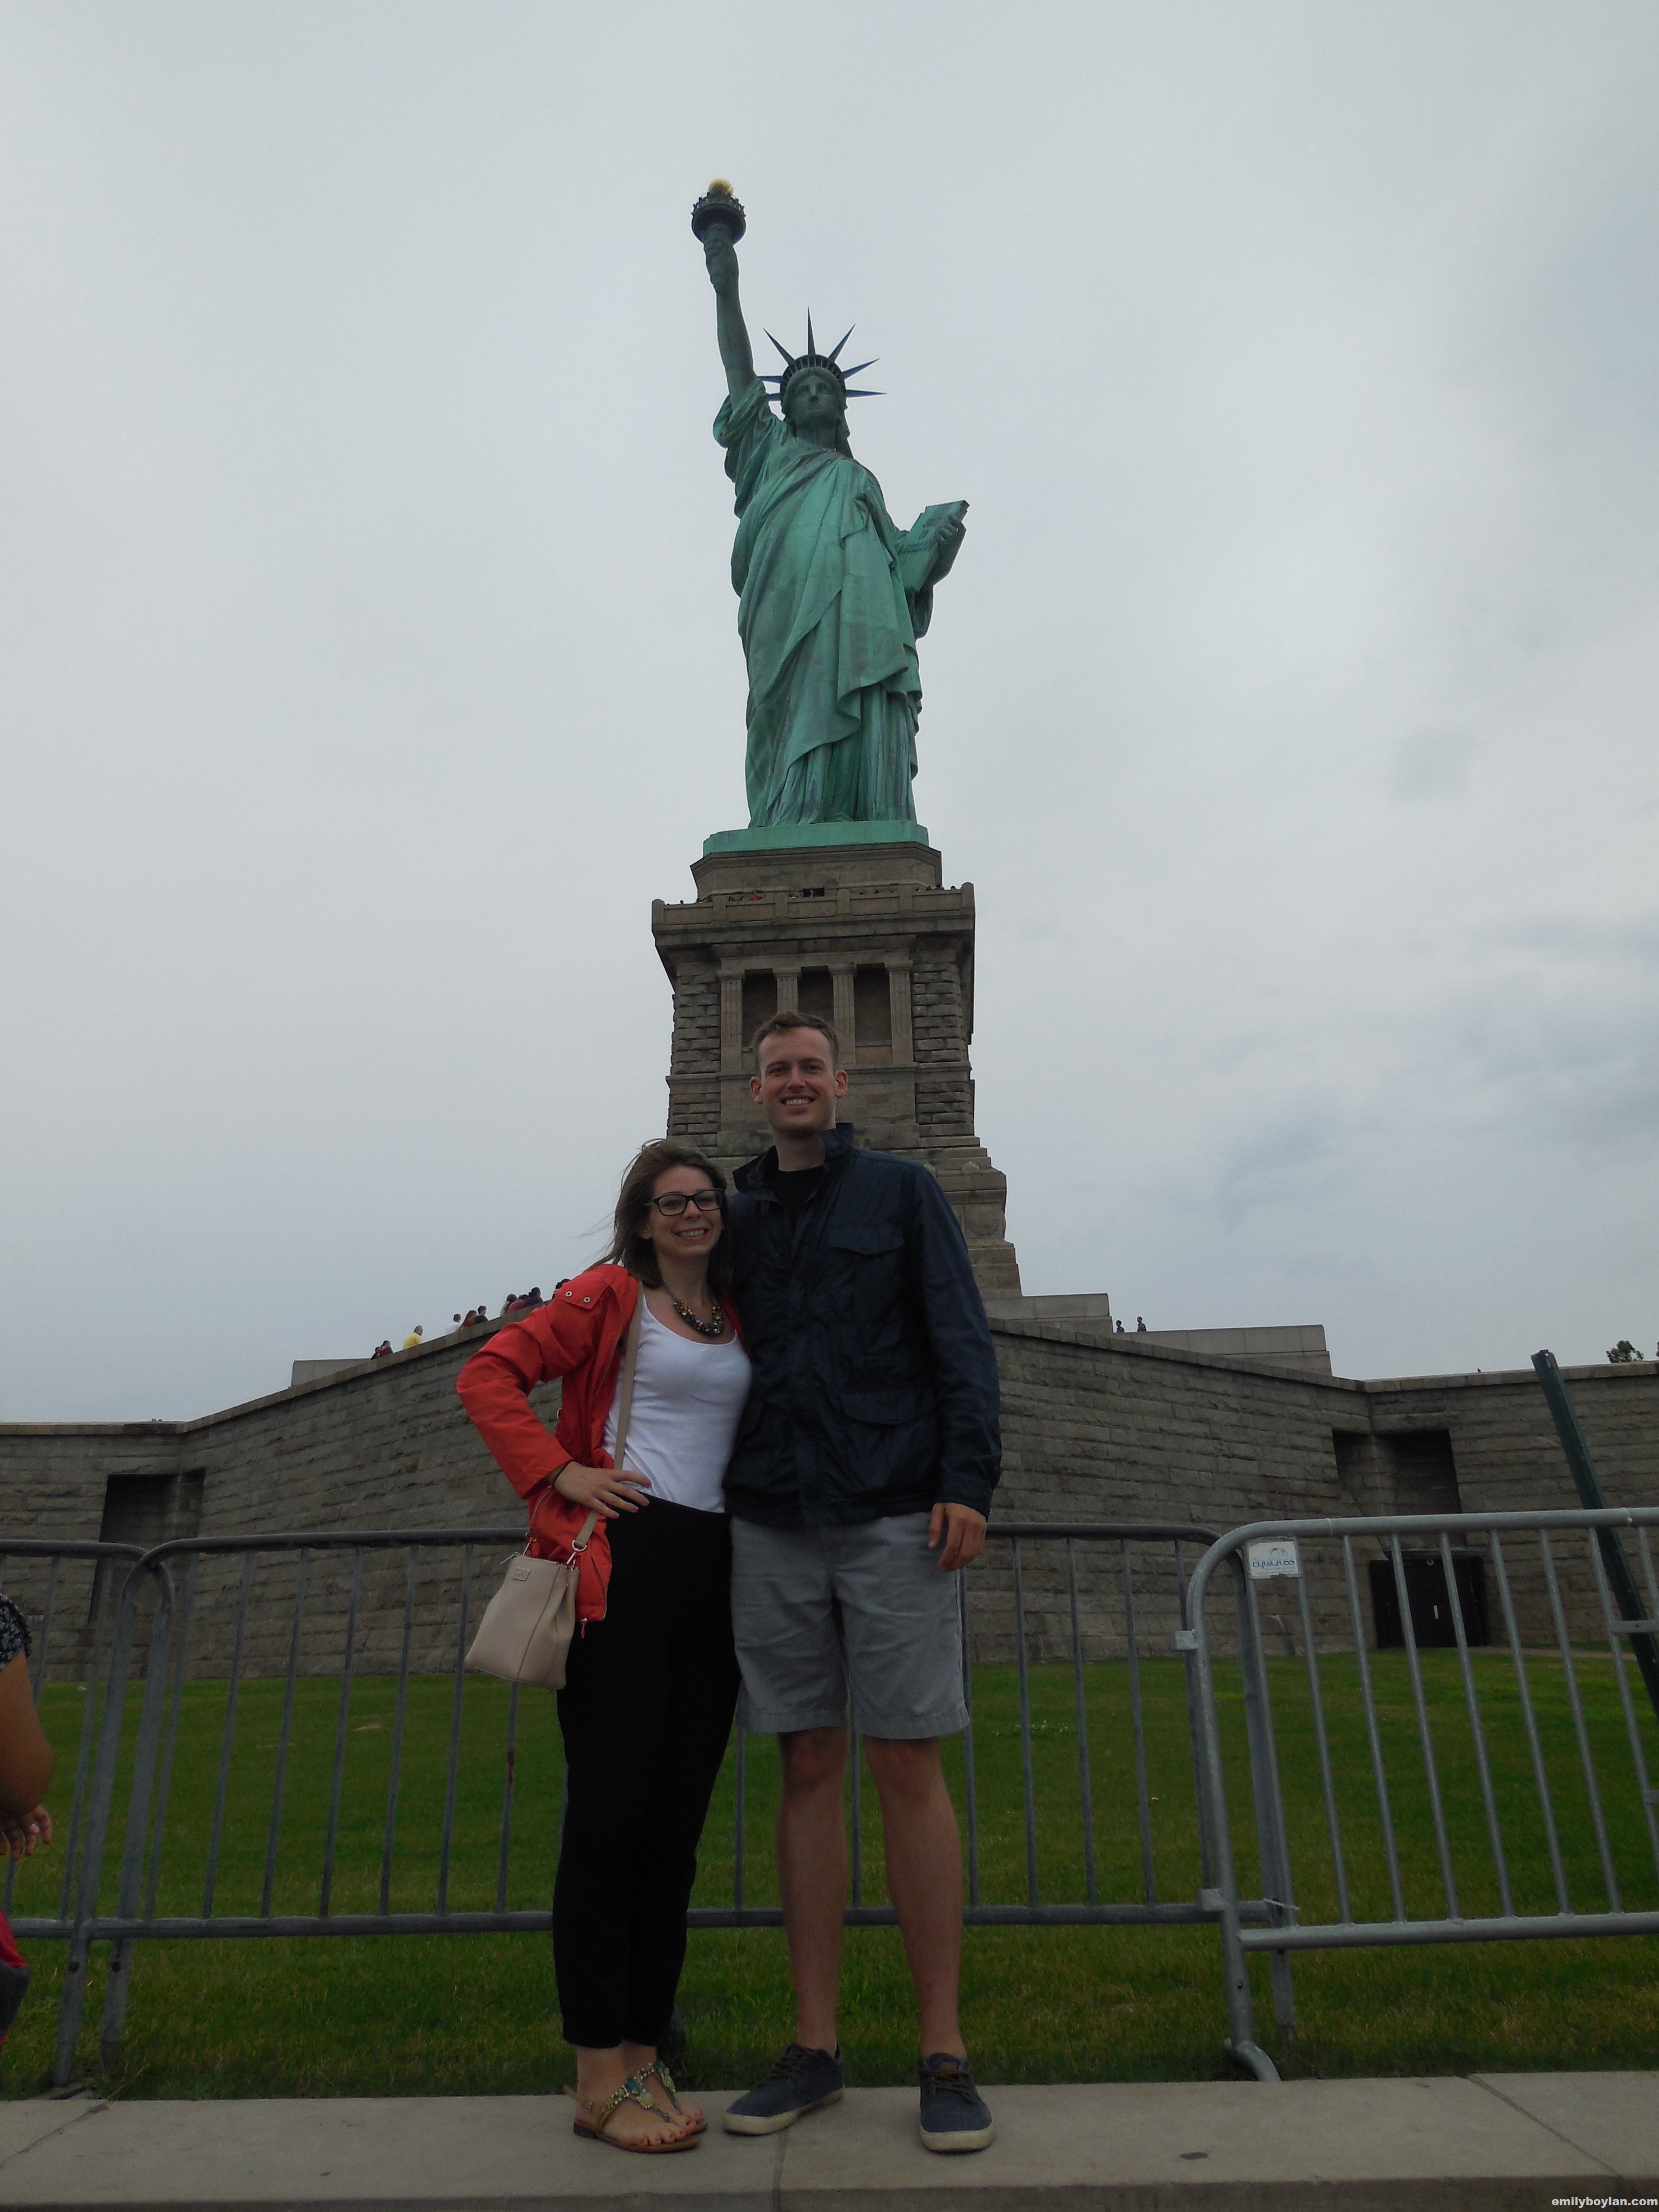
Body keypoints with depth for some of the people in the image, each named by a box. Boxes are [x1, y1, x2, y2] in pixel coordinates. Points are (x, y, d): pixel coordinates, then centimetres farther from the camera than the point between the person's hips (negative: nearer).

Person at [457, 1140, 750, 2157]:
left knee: (676, 1824, 11)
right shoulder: (609, 1295, 1)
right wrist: (559, 1473, -11)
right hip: (624, 1561, -5)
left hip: (714, 1571, 5)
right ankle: (599, 2079, 13)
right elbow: (490, 1373, -4)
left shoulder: (742, 1317, 15)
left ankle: (645, 2059, 24)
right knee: (609, 1813, 0)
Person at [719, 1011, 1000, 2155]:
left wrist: (969, 1481, -12)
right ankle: (815, 2047, 19)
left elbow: (962, 1339, -2)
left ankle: (946, 2050, 14)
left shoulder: (903, 1190, 5)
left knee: (910, 1770, 1)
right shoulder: (737, 1218, 14)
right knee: (809, 1771, 8)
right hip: (772, 1530, 3)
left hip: (892, 1521, -3)